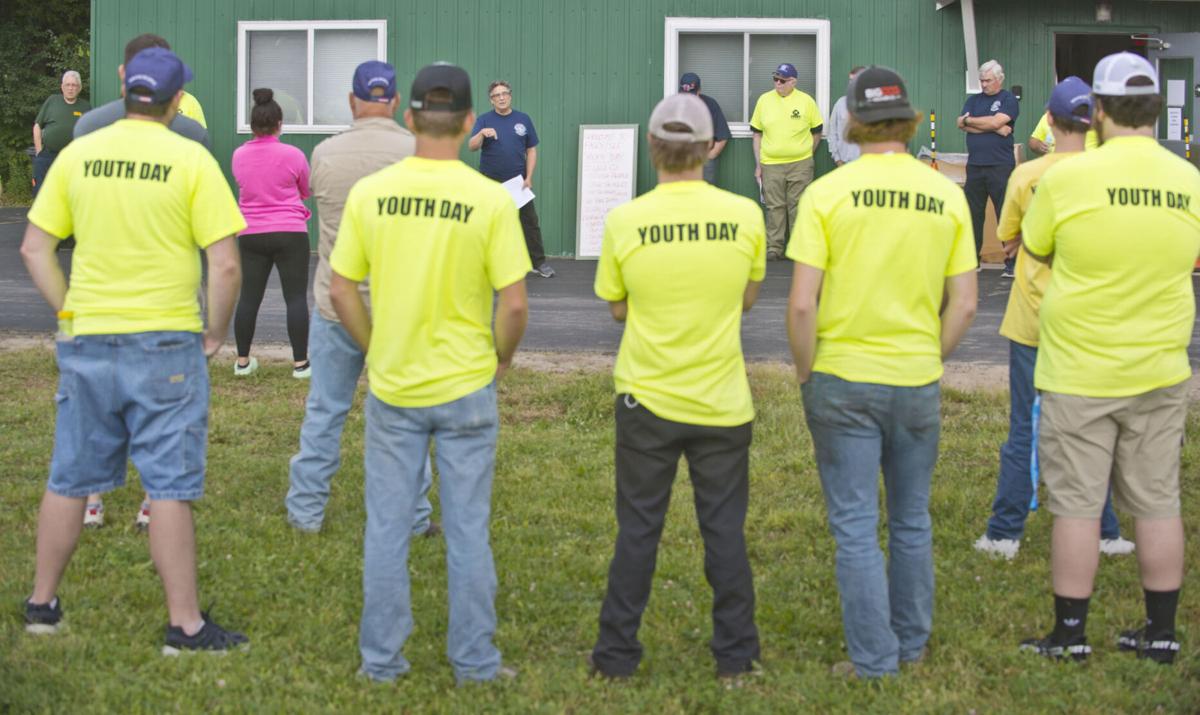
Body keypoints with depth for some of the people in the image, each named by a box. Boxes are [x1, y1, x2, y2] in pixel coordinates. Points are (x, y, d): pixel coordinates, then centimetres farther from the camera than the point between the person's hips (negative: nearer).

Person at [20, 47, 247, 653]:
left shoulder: (78, 155, 3)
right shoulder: (191, 160, -8)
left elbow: (34, 248, 4)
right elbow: (225, 264, -12)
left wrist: (67, 313, 11)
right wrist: (216, 333, 1)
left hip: (87, 342, 4)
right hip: (166, 344, -4)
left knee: (69, 480, 15)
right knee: (169, 488, 1)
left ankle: (42, 604, 26)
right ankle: (185, 625, 5)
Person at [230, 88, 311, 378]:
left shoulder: (239, 156, 1)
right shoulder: (293, 155, -7)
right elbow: (306, 192, 8)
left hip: (251, 235, 3)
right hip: (290, 234, -3)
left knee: (248, 297, 9)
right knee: (296, 297, 0)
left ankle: (243, 361, 14)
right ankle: (300, 363, -1)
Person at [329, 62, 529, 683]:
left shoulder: (368, 193, -7)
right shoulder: (490, 199, -13)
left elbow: (341, 292, -2)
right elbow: (514, 304, -13)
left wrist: (376, 350, 12)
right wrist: (502, 356, 6)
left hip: (392, 386, 2)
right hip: (466, 387, -1)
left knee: (387, 527, 12)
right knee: (467, 529, 10)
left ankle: (381, 659, 20)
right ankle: (473, 661, 18)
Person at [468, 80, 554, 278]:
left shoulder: (523, 119, 4)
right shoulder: (484, 120, 0)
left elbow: (531, 150, 6)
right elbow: (471, 147, -10)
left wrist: (529, 177, -3)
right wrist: (482, 134, -30)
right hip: (490, 182, -1)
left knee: (530, 222, 1)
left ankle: (538, 263, 8)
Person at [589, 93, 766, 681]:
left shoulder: (624, 221, -10)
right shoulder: (745, 215, -9)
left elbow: (618, 308, 2)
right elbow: (748, 298, 6)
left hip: (647, 399, 0)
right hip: (723, 402, 0)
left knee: (637, 529, 10)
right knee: (725, 529, 11)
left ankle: (617, 655, 17)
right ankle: (735, 654, 19)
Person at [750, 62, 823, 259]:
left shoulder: (806, 101, -2)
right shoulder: (764, 100, 4)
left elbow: (816, 132, 9)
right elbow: (757, 134, 9)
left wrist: (805, 154, 10)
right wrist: (758, 164, 6)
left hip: (800, 165, -1)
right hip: (771, 165, 1)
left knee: (799, 206, 2)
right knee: (774, 208, 4)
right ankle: (774, 248, 10)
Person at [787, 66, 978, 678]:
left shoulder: (827, 193, -10)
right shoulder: (946, 196, -2)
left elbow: (801, 304, -13)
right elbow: (963, 304, 0)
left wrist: (805, 373, 0)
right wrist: (929, 359, 13)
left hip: (842, 378, -3)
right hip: (918, 381, 3)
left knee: (856, 527, 5)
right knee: (911, 522, 18)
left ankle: (874, 661, 9)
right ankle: (912, 645, 29)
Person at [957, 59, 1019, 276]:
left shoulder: (1008, 99, 2)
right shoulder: (973, 100, 16)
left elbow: (996, 121, -13)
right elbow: (961, 124, 0)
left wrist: (969, 120, 1)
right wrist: (993, 128, -8)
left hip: (1001, 166, -5)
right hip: (975, 165, 5)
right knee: (972, 214, 8)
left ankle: (1012, 262, -4)